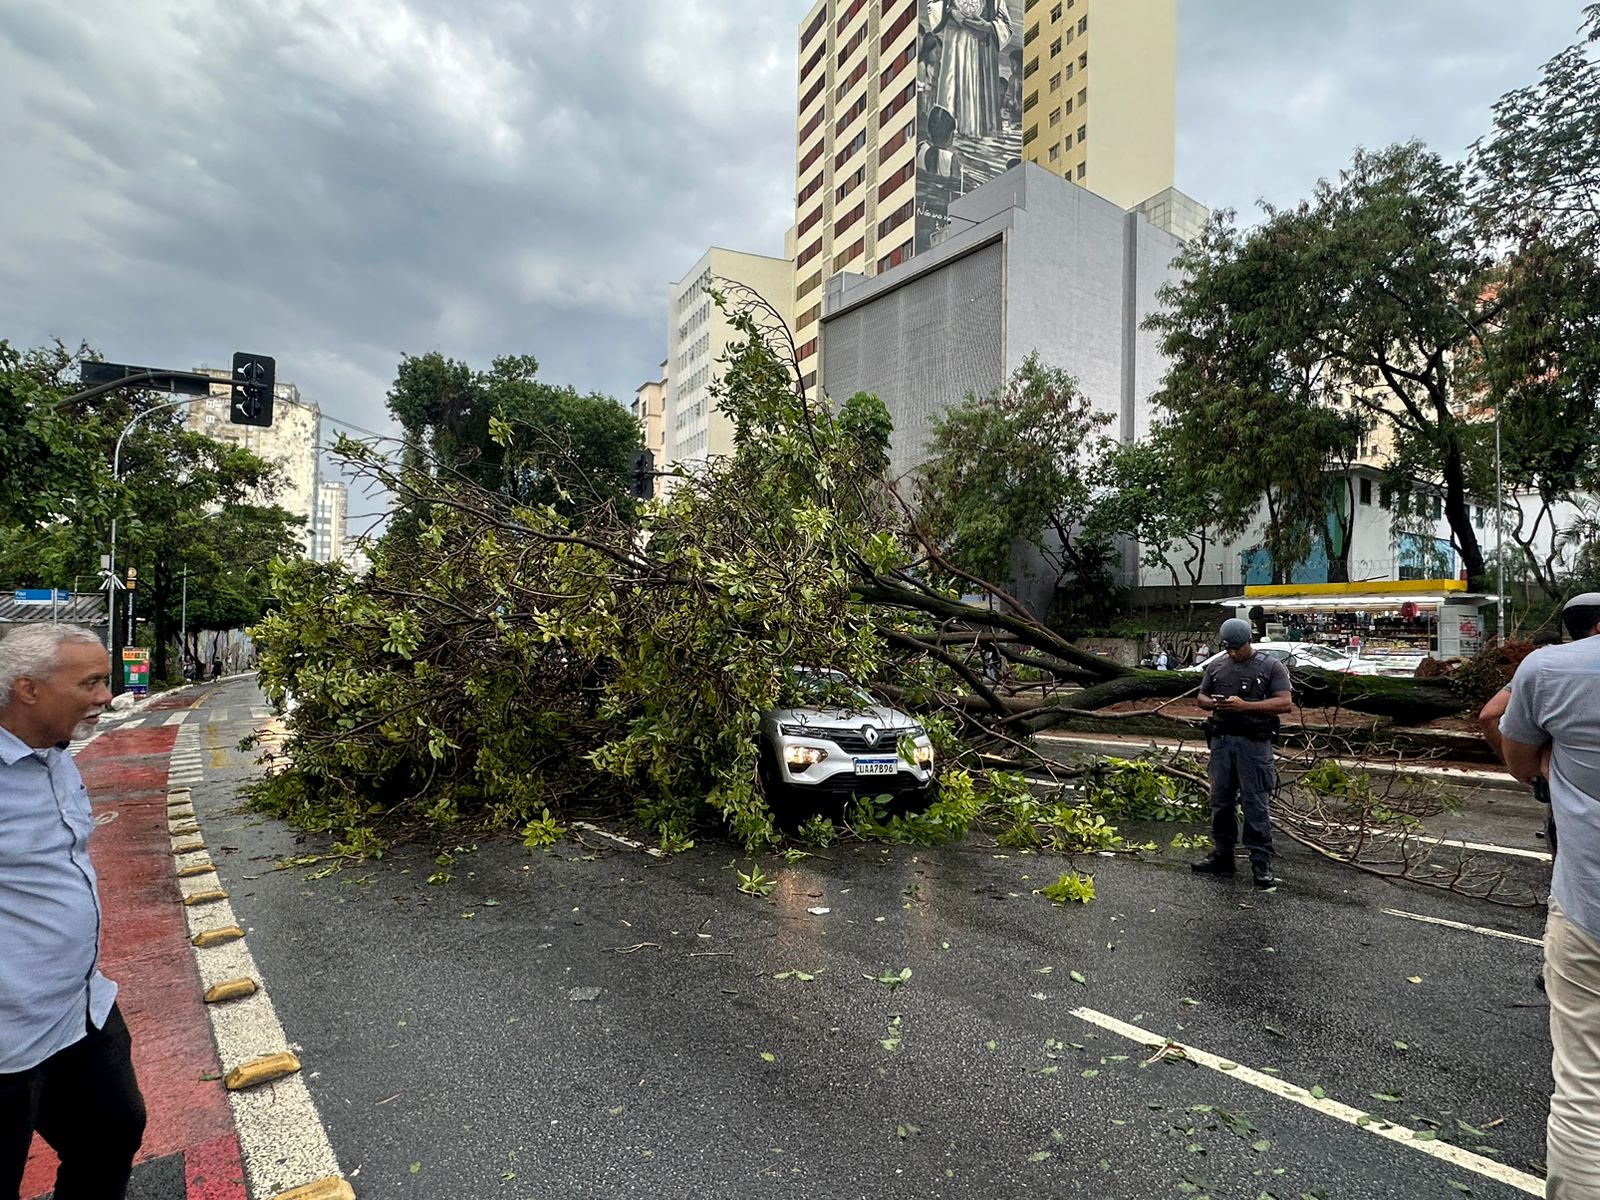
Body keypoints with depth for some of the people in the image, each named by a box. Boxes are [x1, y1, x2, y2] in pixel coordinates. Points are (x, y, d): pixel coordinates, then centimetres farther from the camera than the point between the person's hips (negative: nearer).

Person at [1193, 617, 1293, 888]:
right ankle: (1222, 856, 20)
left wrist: (1246, 705, -17)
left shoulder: (1271, 667, 0)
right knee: (1221, 801, 10)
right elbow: (1200, 696, 19)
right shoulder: (1216, 667, 13)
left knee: (1255, 804, -4)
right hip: (1222, 741, 5)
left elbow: (1285, 703, -8)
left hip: (1254, 743, -5)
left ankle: (1261, 864, 3)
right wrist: (1213, 703, -5)